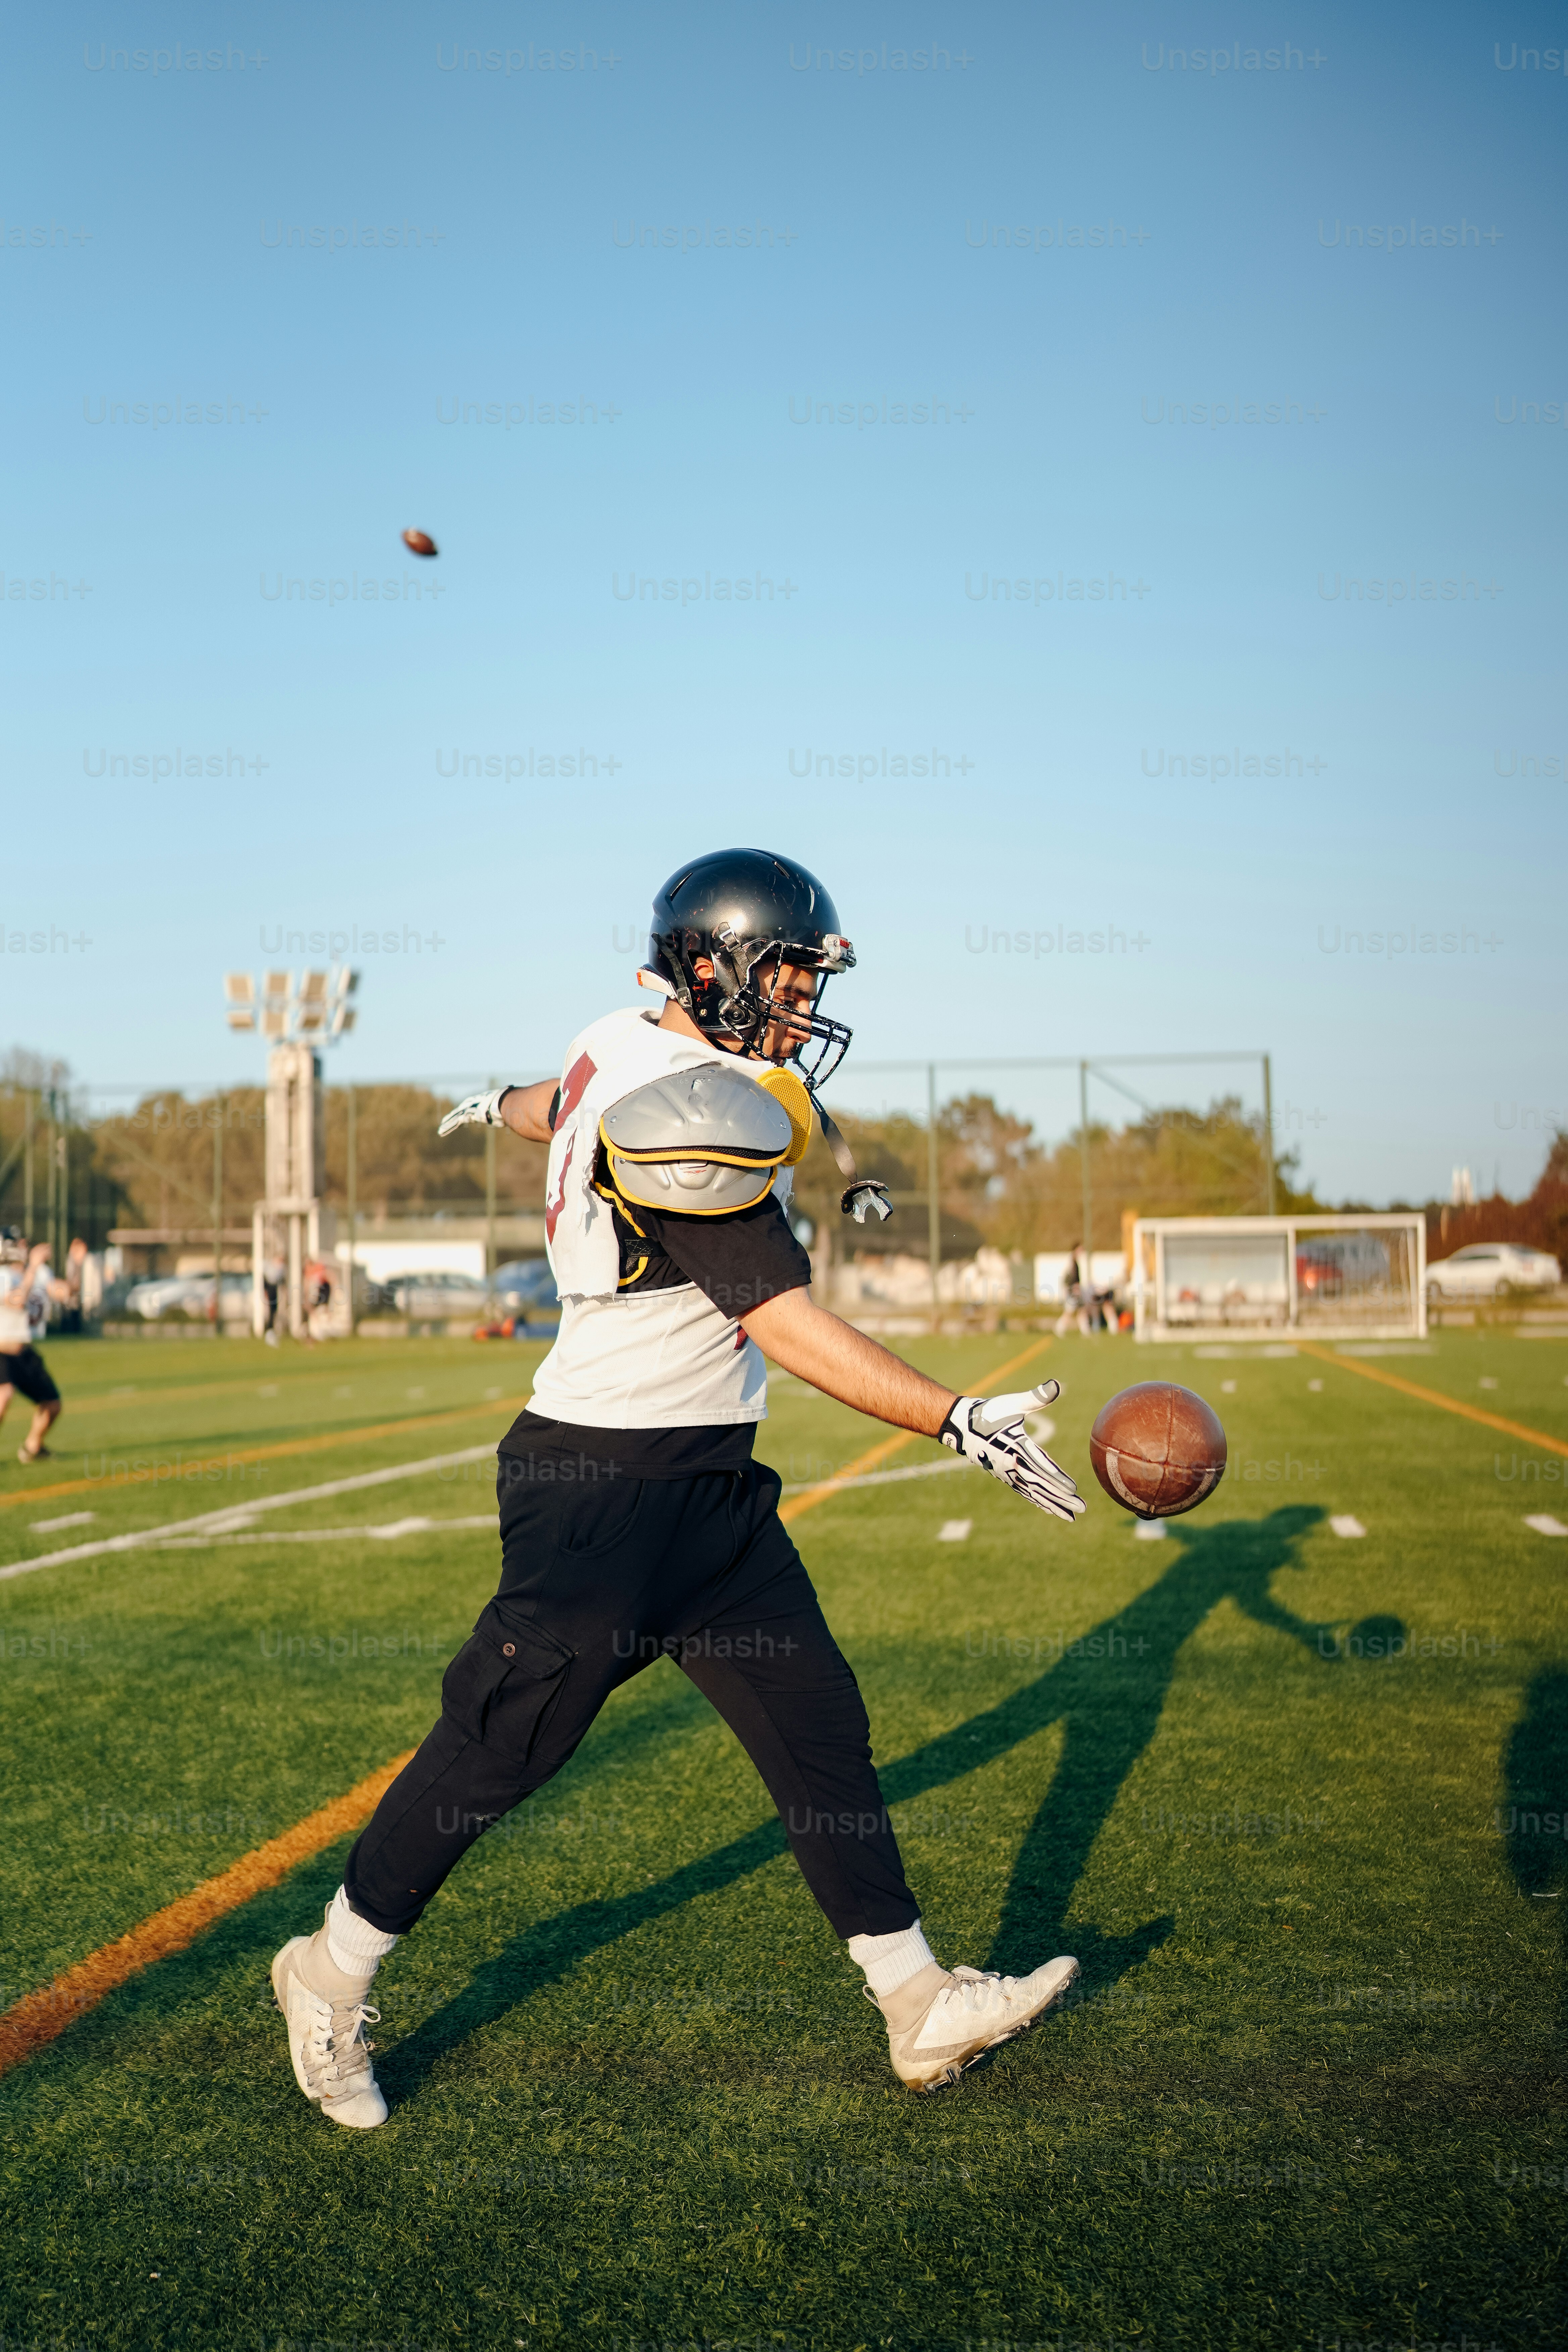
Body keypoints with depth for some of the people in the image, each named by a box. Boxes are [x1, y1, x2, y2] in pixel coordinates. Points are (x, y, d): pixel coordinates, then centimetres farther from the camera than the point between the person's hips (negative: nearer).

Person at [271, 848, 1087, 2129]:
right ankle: (333, 1973, 23)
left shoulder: (637, 1041, 7)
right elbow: (787, 1326, -23)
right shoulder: (686, 1115, -22)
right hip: (605, 1481, -10)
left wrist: (509, 1105, 55)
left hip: (709, 1484, 10)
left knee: (818, 1723, 8)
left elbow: (566, 1103, 31)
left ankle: (920, 2003, 16)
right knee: (506, 1741, 1)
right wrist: (961, 1421, -22)